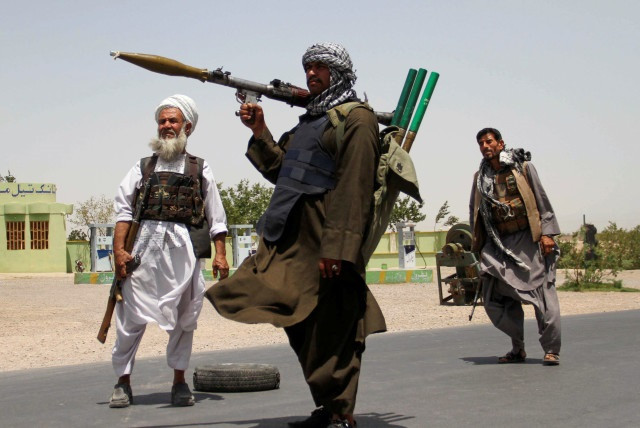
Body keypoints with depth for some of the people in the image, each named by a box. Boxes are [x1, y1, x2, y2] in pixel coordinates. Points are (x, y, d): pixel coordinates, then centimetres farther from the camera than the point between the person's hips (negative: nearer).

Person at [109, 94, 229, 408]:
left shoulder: (200, 169, 17)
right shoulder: (143, 167, 18)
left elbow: (216, 218, 13)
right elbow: (123, 211, 7)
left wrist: (220, 254, 1)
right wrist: (119, 250, -6)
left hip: (184, 249, 0)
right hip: (145, 244, 0)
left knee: (183, 318, 4)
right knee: (131, 317, -3)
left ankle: (179, 382, 15)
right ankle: (123, 381, 7)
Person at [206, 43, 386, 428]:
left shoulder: (357, 119, -7)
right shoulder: (311, 119, 22)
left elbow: (354, 188, -16)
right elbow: (281, 171, 24)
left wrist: (336, 247, -23)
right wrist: (260, 132, 13)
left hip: (324, 242, -9)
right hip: (294, 240, 9)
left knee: (330, 331, -5)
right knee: (303, 329, 12)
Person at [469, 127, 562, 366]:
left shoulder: (523, 167, 4)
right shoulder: (480, 178, 13)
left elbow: (541, 200, 1)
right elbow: (474, 213, 19)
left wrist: (547, 233, -8)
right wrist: (479, 246, 14)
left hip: (528, 239, -4)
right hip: (499, 244, 4)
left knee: (543, 292, -8)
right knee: (495, 300, -4)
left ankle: (551, 350, -1)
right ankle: (517, 348, 10)